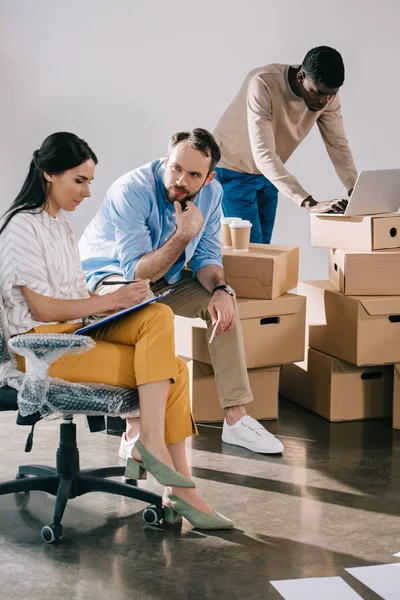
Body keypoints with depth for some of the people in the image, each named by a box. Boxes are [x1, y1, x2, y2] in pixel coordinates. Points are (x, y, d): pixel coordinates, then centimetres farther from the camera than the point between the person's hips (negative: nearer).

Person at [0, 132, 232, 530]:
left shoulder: (59, 222, 18)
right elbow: (42, 308, -16)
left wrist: (120, 300, 0)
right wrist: (111, 301, -16)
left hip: (78, 328, 8)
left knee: (159, 317, -20)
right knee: (169, 372, -21)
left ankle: (150, 443, -22)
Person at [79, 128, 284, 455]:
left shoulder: (211, 193, -10)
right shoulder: (131, 191, -30)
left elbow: (207, 256, -3)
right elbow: (136, 272, -31)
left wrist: (220, 289, -24)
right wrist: (184, 235, -39)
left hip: (165, 277, 7)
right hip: (109, 275, -6)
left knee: (224, 302, -13)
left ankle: (236, 417, -7)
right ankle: (135, 433, -32)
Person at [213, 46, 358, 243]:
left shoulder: (327, 94, -14)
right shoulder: (263, 84, -33)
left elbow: (338, 145, -8)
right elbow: (263, 154, -39)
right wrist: (309, 203, -46)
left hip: (268, 174, 6)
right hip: (234, 170, -6)